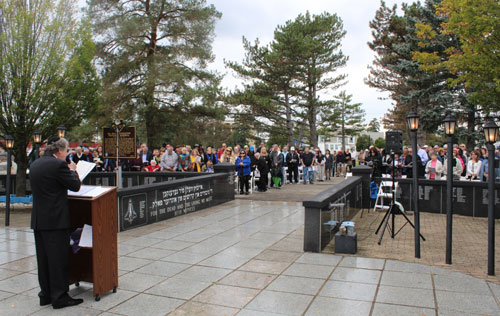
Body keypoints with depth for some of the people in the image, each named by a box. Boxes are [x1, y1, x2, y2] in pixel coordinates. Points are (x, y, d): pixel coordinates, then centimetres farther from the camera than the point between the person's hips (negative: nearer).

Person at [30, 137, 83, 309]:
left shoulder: (35, 164, 10)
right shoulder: (58, 164, -16)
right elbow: (75, 185, -10)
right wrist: (72, 170, 7)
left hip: (38, 219, 8)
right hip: (56, 220, -8)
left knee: (43, 259, 15)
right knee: (59, 258, 1)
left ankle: (46, 295, 24)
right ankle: (59, 297, 8)